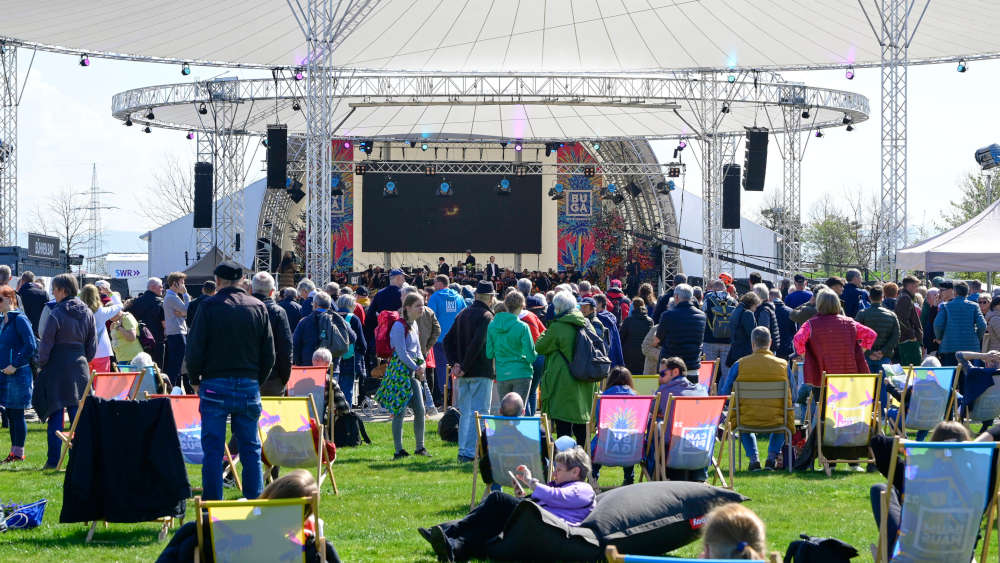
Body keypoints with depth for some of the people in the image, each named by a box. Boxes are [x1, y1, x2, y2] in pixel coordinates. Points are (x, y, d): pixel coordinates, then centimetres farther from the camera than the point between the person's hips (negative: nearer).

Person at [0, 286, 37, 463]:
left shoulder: (19, 319, -11)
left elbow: (31, 345, -17)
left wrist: (15, 365, -17)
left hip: (18, 374, -8)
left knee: (16, 414, -3)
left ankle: (18, 452, 4)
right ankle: (15, 451, 17)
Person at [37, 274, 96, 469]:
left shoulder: (56, 314, -12)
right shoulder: (87, 313, 6)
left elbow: (46, 343, -10)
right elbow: (92, 345, 11)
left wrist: (42, 364, 3)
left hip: (58, 366, -5)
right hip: (80, 367, 5)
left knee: (56, 415, 0)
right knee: (78, 414, 8)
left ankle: (53, 460, 1)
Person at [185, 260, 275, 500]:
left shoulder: (209, 306, -5)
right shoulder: (258, 307, 5)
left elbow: (194, 349, -7)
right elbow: (269, 354, 7)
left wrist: (195, 380, 7)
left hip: (216, 384, -3)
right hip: (249, 386, 3)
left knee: (213, 448, 1)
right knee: (251, 447, 9)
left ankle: (212, 504, -1)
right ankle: (254, 501, 8)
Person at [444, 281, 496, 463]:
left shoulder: (463, 314, 13)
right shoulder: (486, 316, -12)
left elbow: (448, 341, 13)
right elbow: (477, 344, -23)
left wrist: (455, 363, 6)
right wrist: (464, 367, -16)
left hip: (465, 374, 8)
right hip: (481, 372, -8)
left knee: (466, 412, 14)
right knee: (479, 412, -5)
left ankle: (463, 451, 17)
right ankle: (470, 452, -10)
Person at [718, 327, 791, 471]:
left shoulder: (739, 365, -6)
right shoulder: (783, 365, -4)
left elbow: (724, 393, 1)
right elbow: (791, 395, 6)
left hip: (747, 419, 0)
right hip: (775, 419, 0)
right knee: (783, 418, 37)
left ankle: (753, 458, 21)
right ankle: (772, 457, 22)